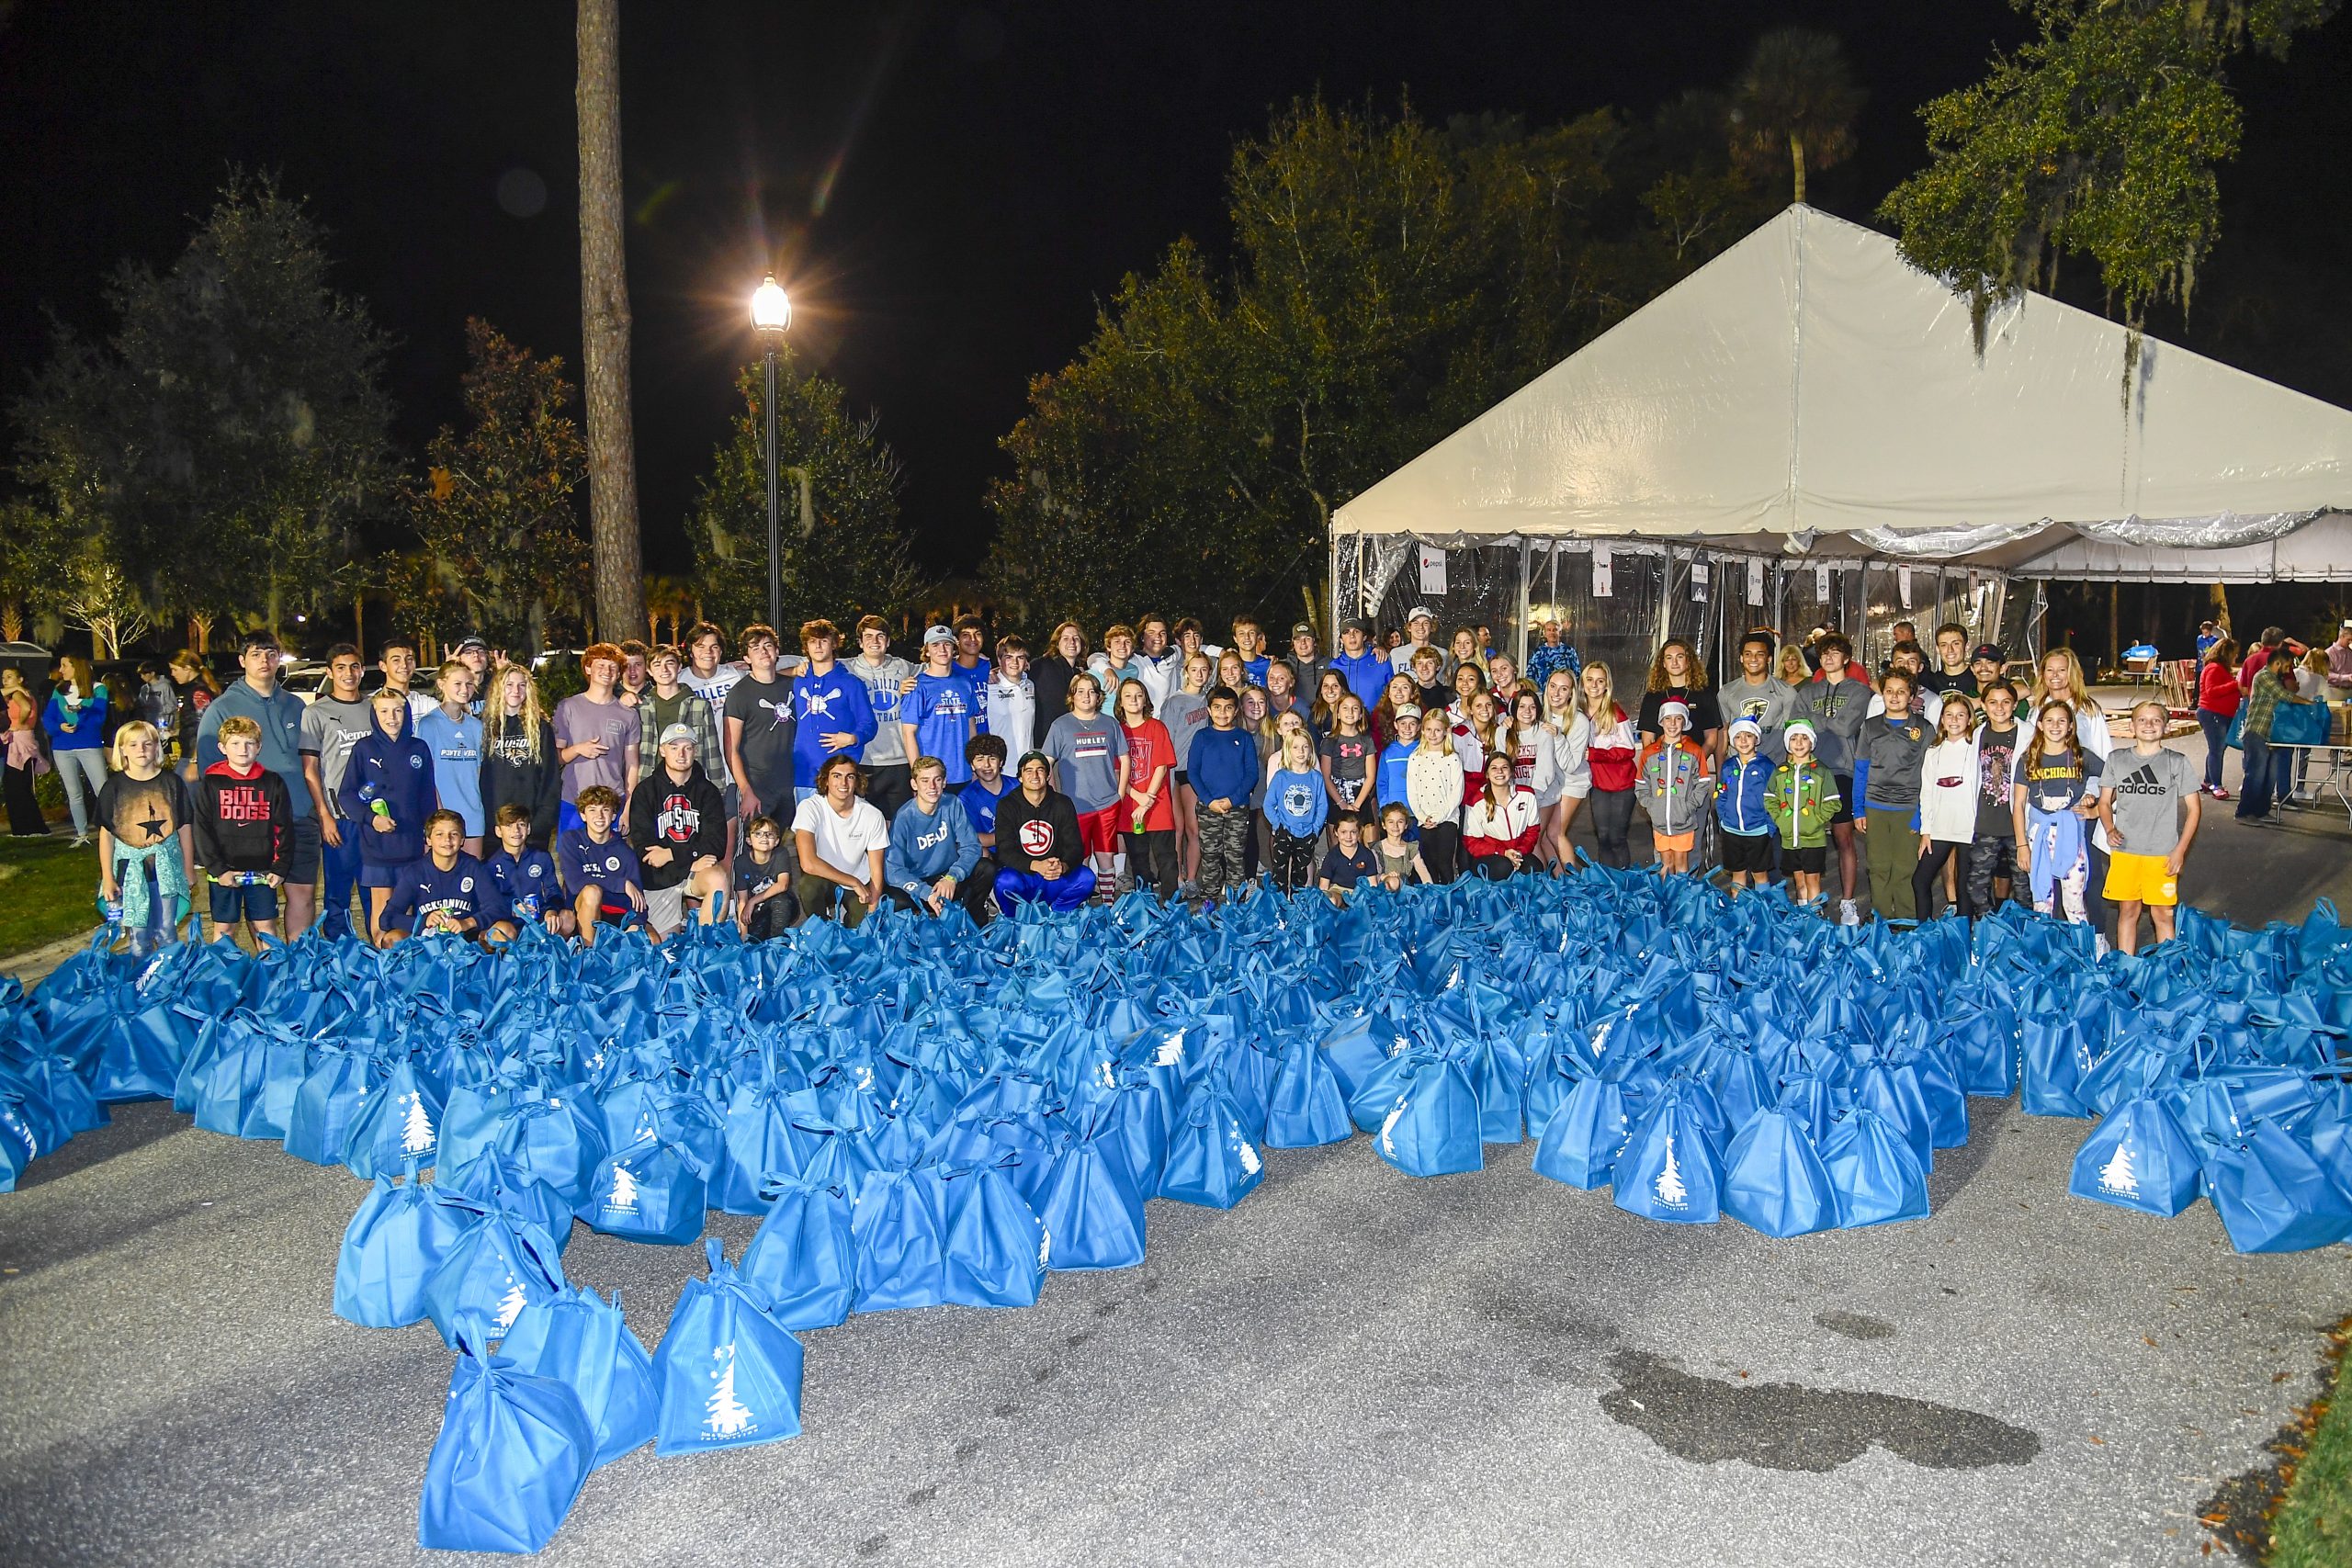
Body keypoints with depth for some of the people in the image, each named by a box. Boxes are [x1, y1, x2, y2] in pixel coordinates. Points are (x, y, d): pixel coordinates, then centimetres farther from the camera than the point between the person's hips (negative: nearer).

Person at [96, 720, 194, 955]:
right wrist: (108, 878, -1)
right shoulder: (114, 786, -2)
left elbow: (185, 828, 6)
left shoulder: (171, 782, 0)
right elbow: (106, 834, 1)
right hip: (129, 866, 0)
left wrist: (189, 870, 8)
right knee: (137, 933, 5)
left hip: (165, 865, 0)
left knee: (167, 933, 5)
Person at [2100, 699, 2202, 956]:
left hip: (2163, 854, -2)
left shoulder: (2177, 763, 0)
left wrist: (2180, 849, -6)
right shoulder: (2116, 760, 6)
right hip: (2124, 851, 2)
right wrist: (2110, 829, -6)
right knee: (2127, 910, 9)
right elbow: (2104, 802, 13)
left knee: (2162, 914, 2)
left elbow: (2193, 808, 2)